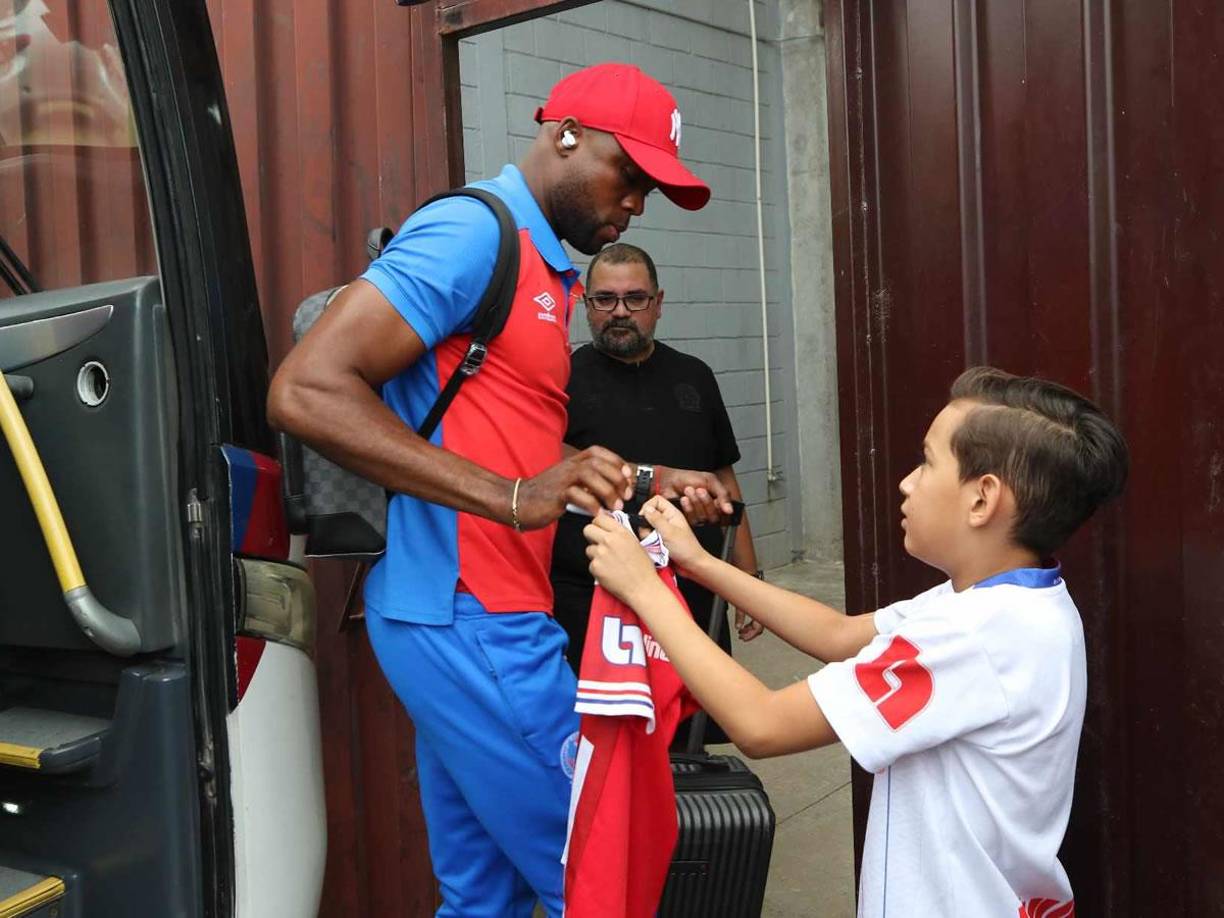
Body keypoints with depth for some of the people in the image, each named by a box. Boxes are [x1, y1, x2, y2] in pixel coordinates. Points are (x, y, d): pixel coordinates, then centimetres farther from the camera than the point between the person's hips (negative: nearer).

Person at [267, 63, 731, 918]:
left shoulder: (545, 268, 16)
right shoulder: (472, 231, -12)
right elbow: (305, 390, -21)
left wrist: (647, 483, 13)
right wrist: (512, 498, -26)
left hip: (469, 619, 9)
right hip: (470, 620, -9)